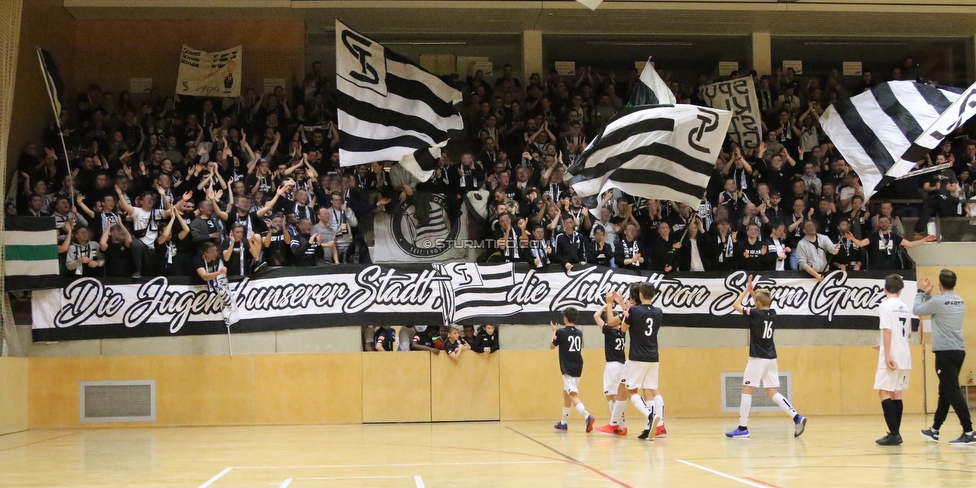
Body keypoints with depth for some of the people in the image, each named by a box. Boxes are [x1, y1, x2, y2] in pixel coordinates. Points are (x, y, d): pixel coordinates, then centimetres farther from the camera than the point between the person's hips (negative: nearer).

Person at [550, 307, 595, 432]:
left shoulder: (561, 332, -9)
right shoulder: (579, 333, 9)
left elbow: (552, 346, 5)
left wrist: (554, 331, 19)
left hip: (568, 368, -7)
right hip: (578, 367, 7)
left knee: (573, 395, -15)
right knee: (566, 393, 21)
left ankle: (587, 416, -37)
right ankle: (563, 423, 28)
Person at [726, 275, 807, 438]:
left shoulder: (755, 314, -11)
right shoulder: (773, 314, 7)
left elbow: (736, 305, 1)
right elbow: (762, 305, 30)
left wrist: (746, 290, 10)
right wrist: (752, 291, 25)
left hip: (757, 359, -7)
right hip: (771, 358, 7)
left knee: (747, 390, -1)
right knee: (772, 393, 9)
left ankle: (743, 428, -3)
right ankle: (797, 418, -5)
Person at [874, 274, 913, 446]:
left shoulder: (886, 305, -9)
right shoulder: (905, 308, 13)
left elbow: (887, 331, -18)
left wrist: (887, 354, -20)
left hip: (891, 356, -7)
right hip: (904, 356, 7)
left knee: (884, 392, -5)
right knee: (896, 393, 11)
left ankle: (894, 433, -13)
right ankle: (896, 434, 11)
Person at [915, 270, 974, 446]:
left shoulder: (938, 301, -13)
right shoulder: (960, 302, 11)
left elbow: (916, 310, 3)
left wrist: (921, 292, 16)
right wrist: (927, 294, 27)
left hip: (945, 352, -8)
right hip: (959, 351, 8)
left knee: (952, 392, -10)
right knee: (945, 391, 16)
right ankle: (934, 430, 26)